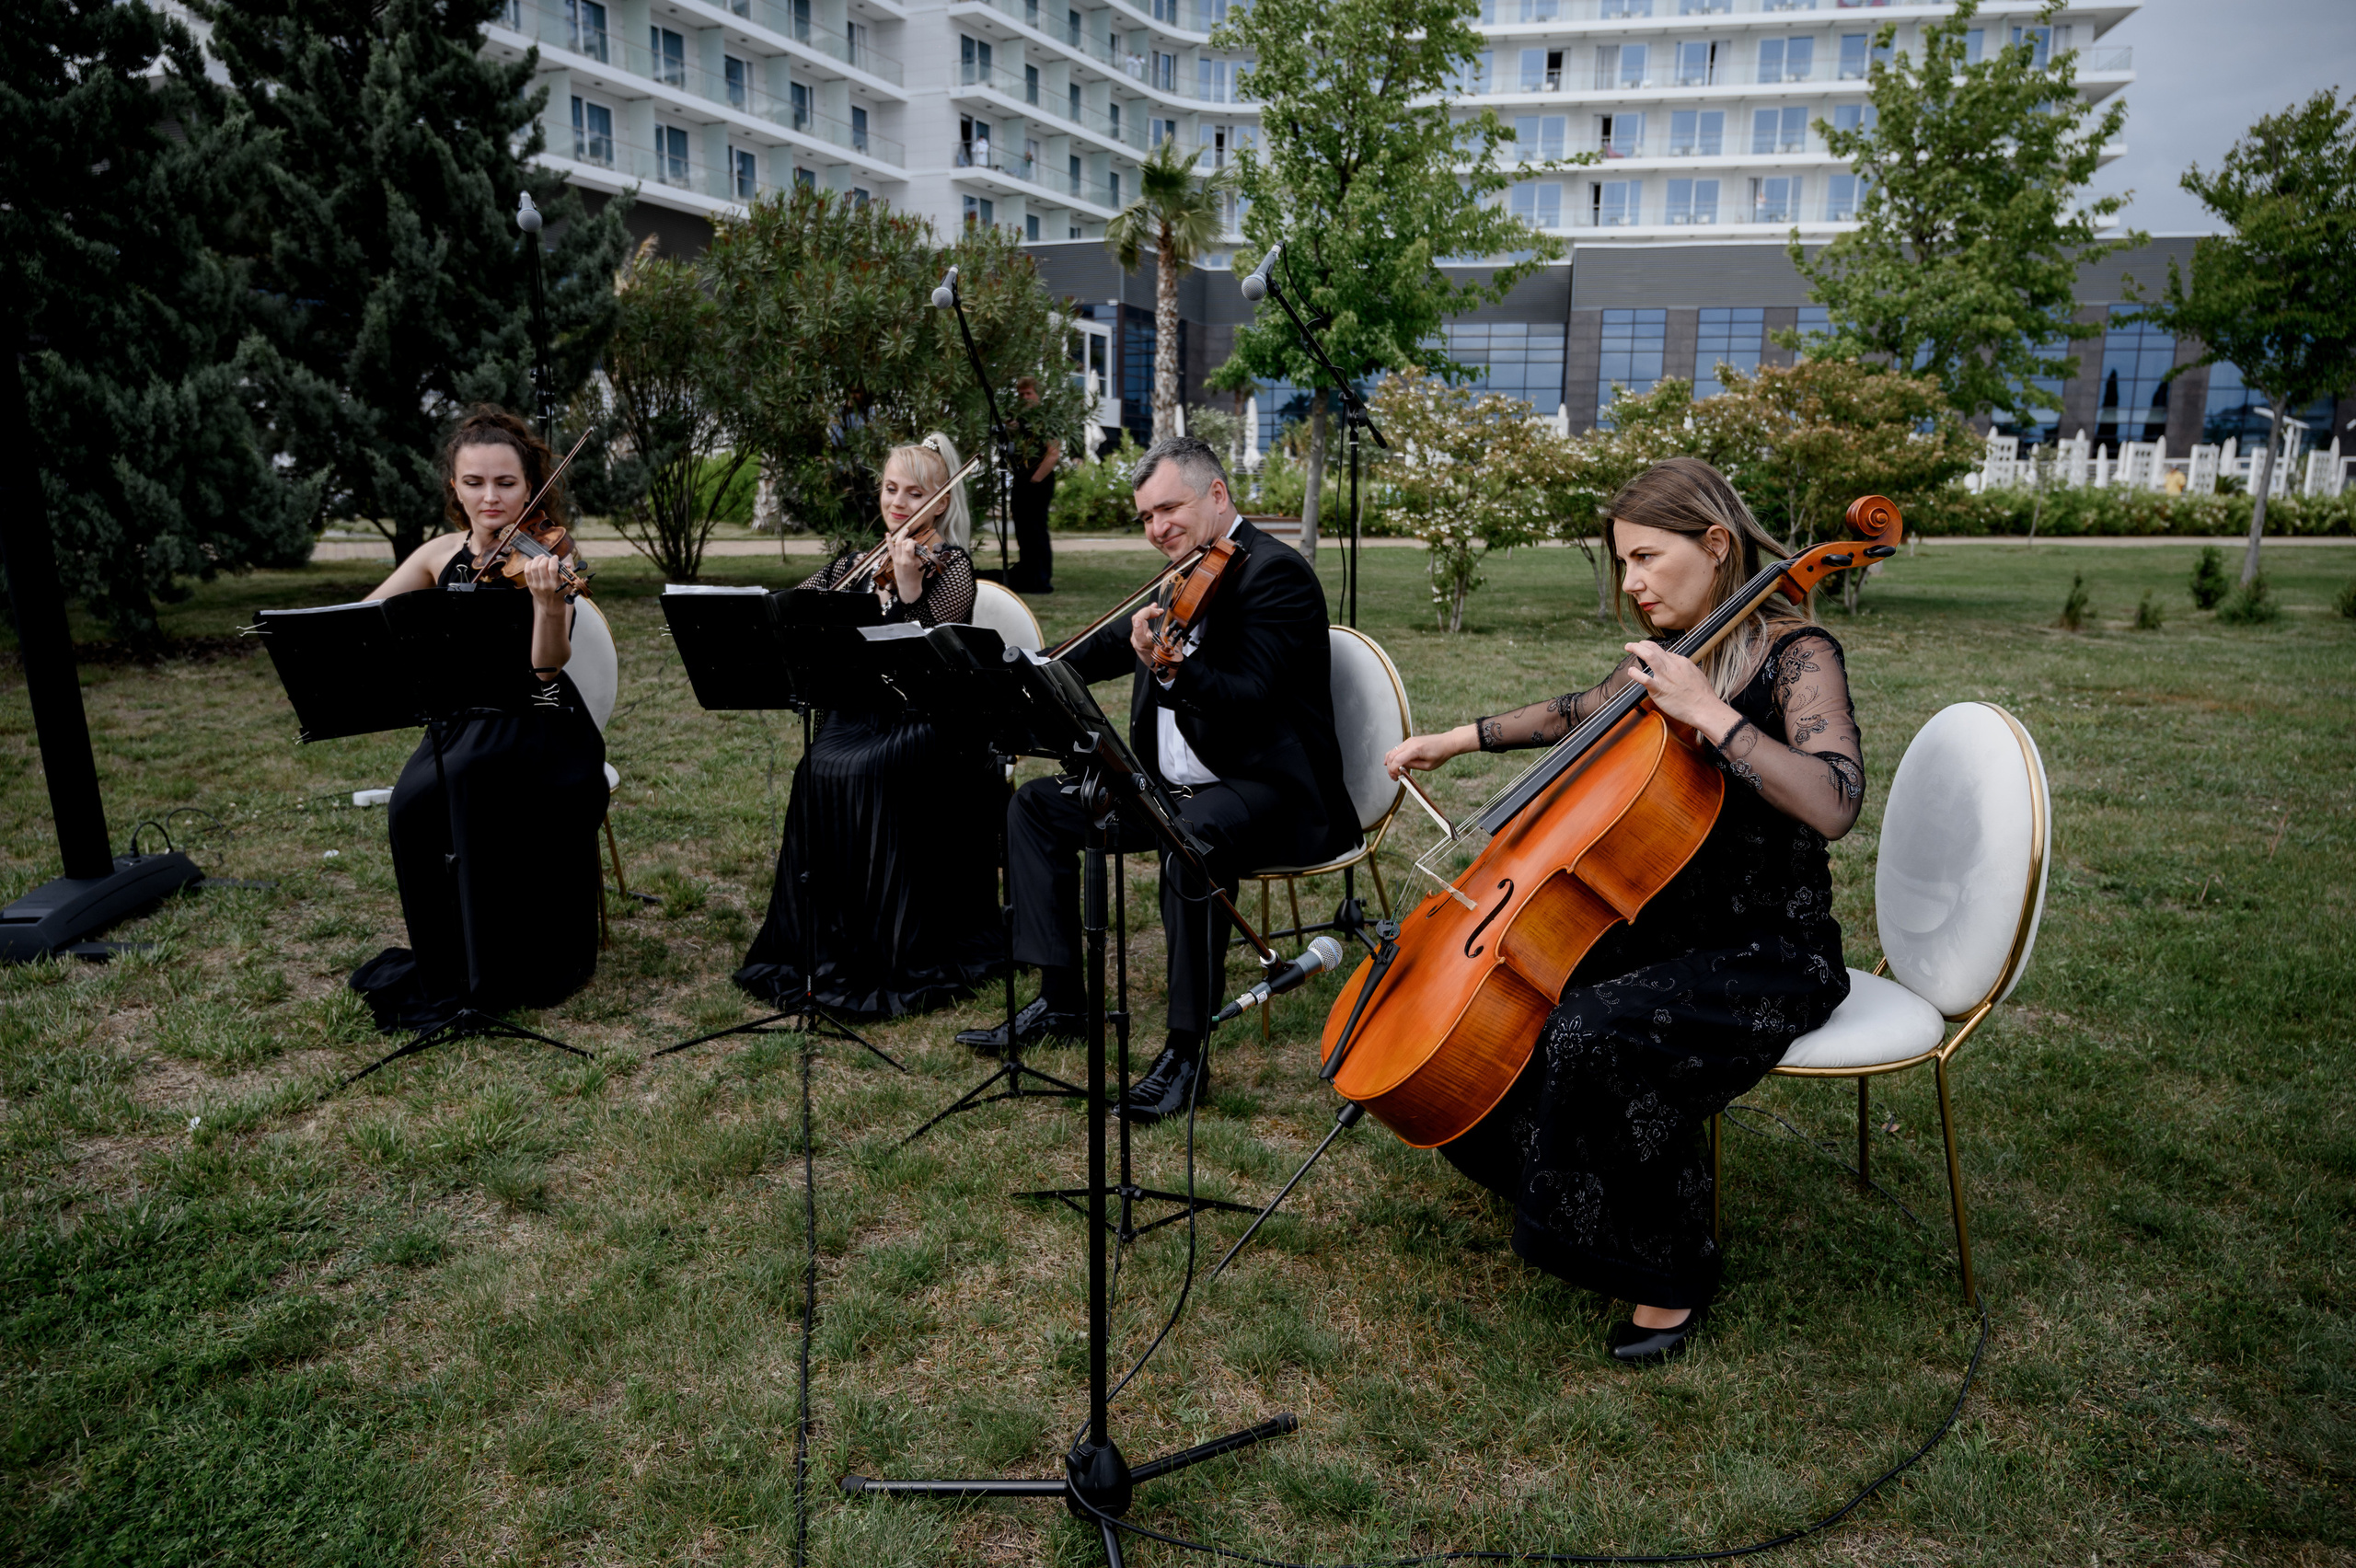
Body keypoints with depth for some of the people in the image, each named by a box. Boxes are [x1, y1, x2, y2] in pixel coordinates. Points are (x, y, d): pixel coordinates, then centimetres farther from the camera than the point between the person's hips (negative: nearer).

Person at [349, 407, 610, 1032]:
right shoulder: (441, 555, 8)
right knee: (413, 804, -24)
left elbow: (548, 666, -21)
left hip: (539, 729, -4)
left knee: (463, 779, -32)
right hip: (461, 723, 4)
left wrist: (547, 601, -40)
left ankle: (484, 977, -14)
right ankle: (441, 966, -3)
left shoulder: (543, 559, -7)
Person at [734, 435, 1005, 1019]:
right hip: (858, 716, 5)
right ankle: (812, 944, -13)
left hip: (927, 724, -4)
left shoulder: (950, 566, 0)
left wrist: (907, 587, -25)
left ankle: (888, 955, -21)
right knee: (820, 770, -25)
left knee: (860, 770, -31)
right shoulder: (851, 566, 16)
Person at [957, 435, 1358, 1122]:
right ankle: (1060, 1000, 11)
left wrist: (1171, 667, -44)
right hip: (1174, 782, 10)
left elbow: (1249, 698, -27)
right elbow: (1112, 646, 25)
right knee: (1038, 805, 7)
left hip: (1268, 788, -9)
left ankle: (1186, 1050, -25)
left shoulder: (1276, 573, -14)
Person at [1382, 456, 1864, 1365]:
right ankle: (1546, 1190, 22)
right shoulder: (1674, 651, 8)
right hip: (1667, 924, 9)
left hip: (1768, 953, -8)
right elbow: (1578, 716, 25)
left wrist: (1709, 713, -33)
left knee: (1595, 1035, -32)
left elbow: (1833, 803, -31)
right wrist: (1460, 738, 20)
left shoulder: (1794, 653, -14)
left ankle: (1673, 1269, -8)